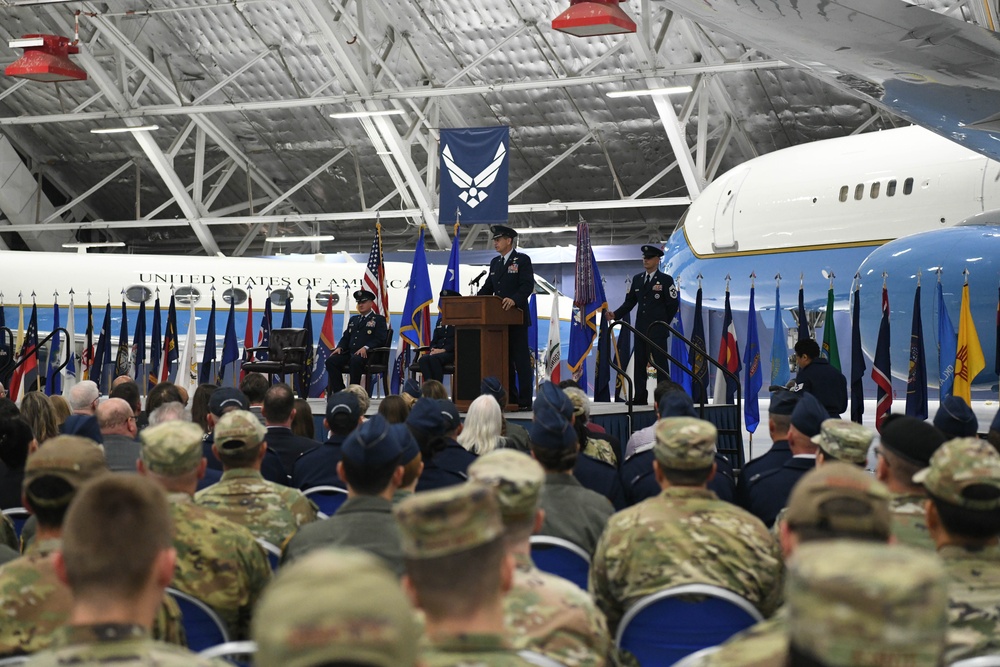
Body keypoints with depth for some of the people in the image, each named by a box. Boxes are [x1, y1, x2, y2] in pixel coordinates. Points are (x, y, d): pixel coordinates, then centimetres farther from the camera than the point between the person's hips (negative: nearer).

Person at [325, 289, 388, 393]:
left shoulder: (379, 319, 8)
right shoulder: (353, 319, 29)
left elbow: (380, 339, -6)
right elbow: (346, 337, 27)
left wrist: (366, 348, -22)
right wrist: (340, 347, 3)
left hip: (367, 354, -6)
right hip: (349, 353, 6)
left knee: (355, 360, -40)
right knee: (331, 360, -20)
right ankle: (339, 392, -21)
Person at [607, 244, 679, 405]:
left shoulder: (666, 280, -2)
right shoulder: (637, 279, 13)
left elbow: (673, 304, -2)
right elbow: (629, 302, 11)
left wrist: (663, 324, 0)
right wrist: (615, 314, -4)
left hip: (658, 330, -5)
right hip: (641, 329, 5)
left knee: (660, 362, -4)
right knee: (639, 363, 5)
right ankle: (640, 397, 9)